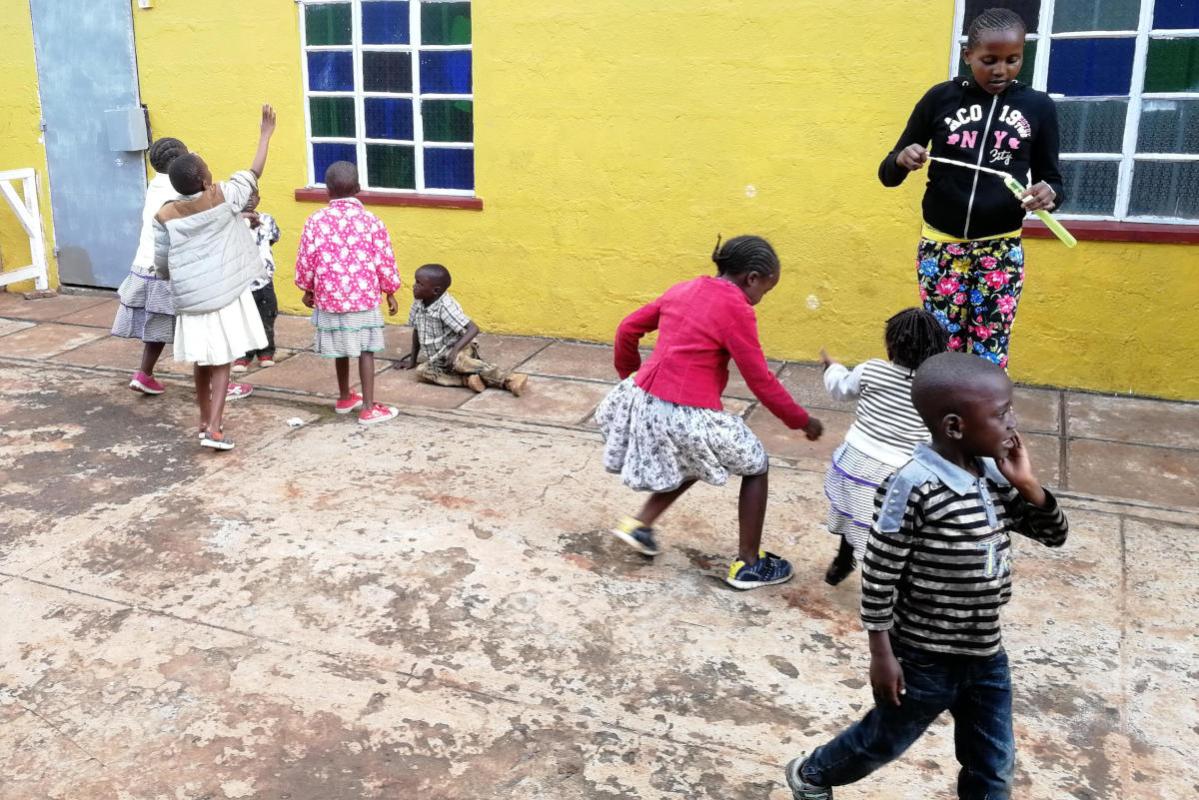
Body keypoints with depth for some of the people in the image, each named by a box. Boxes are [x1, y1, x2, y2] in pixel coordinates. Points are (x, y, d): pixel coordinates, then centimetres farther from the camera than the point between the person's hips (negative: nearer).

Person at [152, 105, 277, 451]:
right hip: (225, 295, -3)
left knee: (202, 361, 18)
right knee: (222, 362, 0)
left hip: (190, 299, 3)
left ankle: (205, 419, 31)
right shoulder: (223, 197, -9)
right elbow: (253, 173, 4)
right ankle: (214, 428, -7)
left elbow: (161, 263, 3)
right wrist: (265, 134, 14)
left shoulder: (166, 215, -2)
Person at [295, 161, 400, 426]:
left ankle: (345, 398, 33)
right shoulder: (371, 220, -7)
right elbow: (384, 260, -3)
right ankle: (368, 408, 0)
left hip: (330, 297, 2)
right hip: (364, 297, -2)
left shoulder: (316, 220, -4)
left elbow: (306, 259, 1)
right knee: (365, 350, 2)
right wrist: (390, 292, 10)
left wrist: (307, 289, 18)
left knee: (340, 348, 17)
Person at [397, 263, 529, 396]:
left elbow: (473, 329, -27)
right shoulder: (418, 304, 1)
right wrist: (413, 359, 17)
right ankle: (467, 379, -33)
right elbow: (416, 331, 16)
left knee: (458, 360, -40)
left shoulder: (445, 307, -21)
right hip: (438, 359, 7)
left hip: (456, 350, -7)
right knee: (421, 370, -21)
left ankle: (508, 380, -43)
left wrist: (456, 349, -38)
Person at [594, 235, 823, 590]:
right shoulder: (736, 309, -10)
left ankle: (639, 523, 26)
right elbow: (761, 381, -9)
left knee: (695, 462, 33)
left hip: (645, 402, 7)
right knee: (756, 466, 17)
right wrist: (802, 421, 5)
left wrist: (630, 376, 32)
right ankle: (747, 564, 23)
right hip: (689, 416, -7)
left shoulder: (683, 289, 10)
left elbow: (627, 329, 16)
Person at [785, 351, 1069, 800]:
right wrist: (882, 655, -15)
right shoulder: (914, 487, -25)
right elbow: (878, 577, -19)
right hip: (924, 659, -6)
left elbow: (1055, 535, 7)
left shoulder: (996, 477, -3)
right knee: (883, 741, 18)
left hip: (987, 656, 6)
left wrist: (1028, 484, -11)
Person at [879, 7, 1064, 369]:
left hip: (1002, 251, 0)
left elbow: (1051, 177, 7)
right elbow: (887, 173, 2)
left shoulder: (1038, 106, 0)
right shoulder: (940, 99, -2)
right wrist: (902, 160, -21)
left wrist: (1049, 193, -17)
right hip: (940, 246, 0)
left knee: (990, 356, 2)